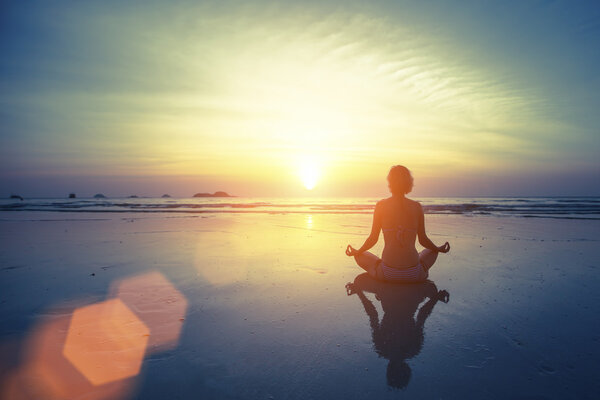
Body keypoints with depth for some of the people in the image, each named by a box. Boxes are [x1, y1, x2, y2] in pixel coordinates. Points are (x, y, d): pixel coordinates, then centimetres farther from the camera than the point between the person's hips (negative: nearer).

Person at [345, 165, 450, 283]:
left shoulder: (381, 205, -3)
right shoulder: (417, 206, 0)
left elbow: (373, 239, 0)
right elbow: (423, 240, 7)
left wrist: (356, 252, 19)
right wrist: (439, 249, 29)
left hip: (387, 273, -2)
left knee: (360, 256, 26)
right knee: (432, 252, 34)